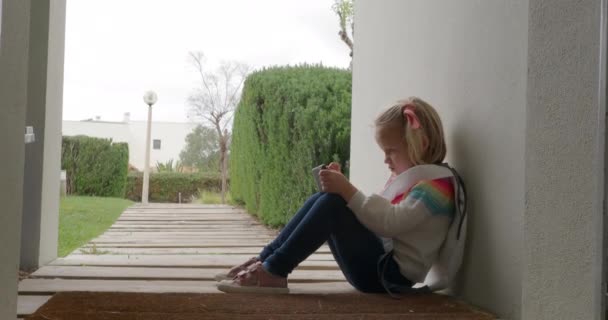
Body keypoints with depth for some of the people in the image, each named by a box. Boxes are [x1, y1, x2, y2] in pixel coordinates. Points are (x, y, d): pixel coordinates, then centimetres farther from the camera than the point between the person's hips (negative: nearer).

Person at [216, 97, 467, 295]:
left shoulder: (436, 182, -9)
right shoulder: (406, 176, 22)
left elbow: (393, 222, -24)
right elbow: (374, 214, 20)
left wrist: (348, 191, -27)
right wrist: (343, 187, 7)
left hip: (390, 273, -9)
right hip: (376, 264, 9)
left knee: (333, 204, -23)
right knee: (321, 200, 2)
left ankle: (274, 271, -23)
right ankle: (265, 260, -4)